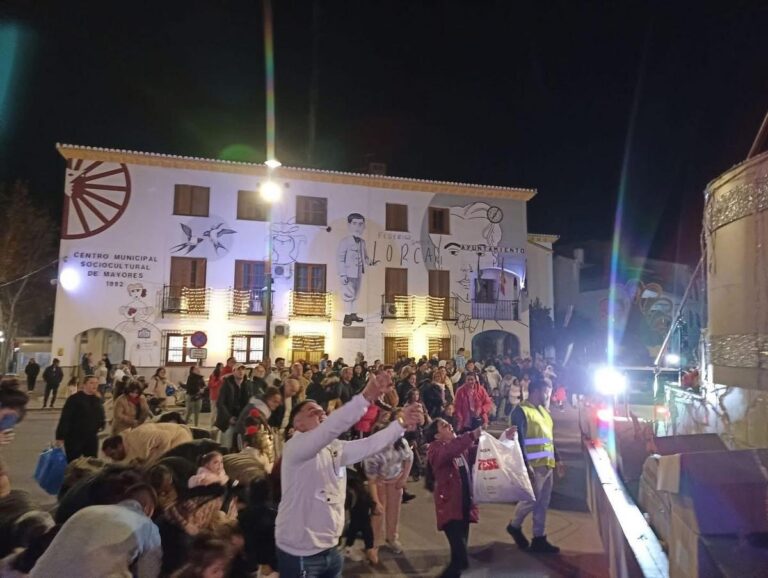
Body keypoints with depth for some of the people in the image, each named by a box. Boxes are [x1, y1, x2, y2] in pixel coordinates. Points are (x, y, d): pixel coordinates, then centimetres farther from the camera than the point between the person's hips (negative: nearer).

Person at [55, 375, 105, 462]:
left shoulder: (98, 400, 9)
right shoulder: (74, 399, -10)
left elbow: (101, 417, 19)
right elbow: (64, 419, -14)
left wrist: (101, 424, -2)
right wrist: (60, 437, -18)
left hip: (92, 438, 6)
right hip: (74, 437, -5)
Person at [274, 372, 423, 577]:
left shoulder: (335, 448, 6)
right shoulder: (295, 446, -19)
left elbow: (369, 444, -2)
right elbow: (328, 428, -35)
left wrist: (401, 422, -14)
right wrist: (366, 397, -45)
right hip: (299, 554, -7)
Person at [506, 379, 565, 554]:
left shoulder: (543, 411, 16)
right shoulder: (521, 411, -11)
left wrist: (557, 460, 19)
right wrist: (525, 465, -21)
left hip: (547, 464, 8)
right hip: (533, 465, -8)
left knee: (543, 503, 11)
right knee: (531, 500, -4)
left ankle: (539, 539, 19)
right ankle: (515, 526, 19)